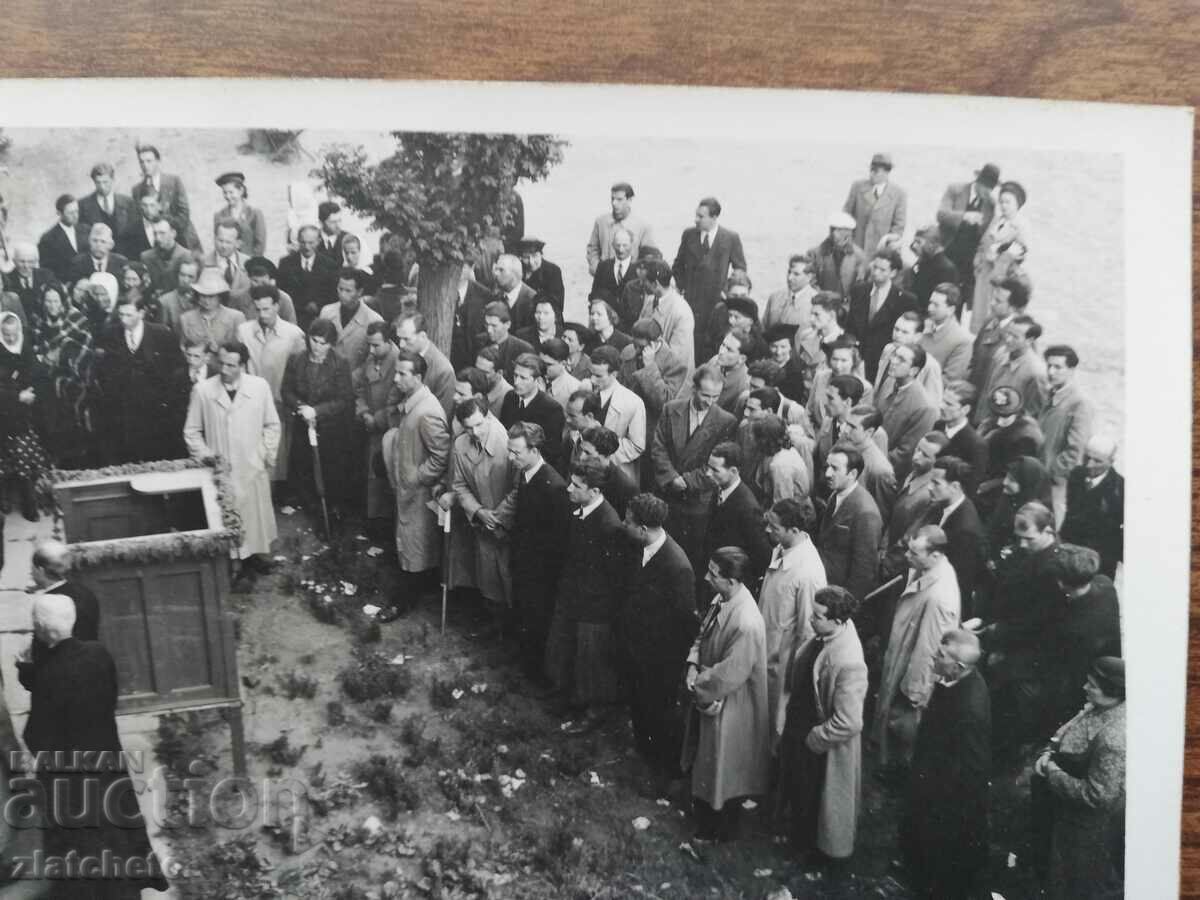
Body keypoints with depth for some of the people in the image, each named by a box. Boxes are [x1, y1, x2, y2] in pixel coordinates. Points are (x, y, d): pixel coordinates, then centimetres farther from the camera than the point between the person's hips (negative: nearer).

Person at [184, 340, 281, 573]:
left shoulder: (260, 386, -5)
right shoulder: (202, 390, -6)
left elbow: (272, 425, 6)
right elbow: (192, 431, 4)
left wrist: (267, 455, 0)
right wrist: (204, 455, -7)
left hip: (253, 469, 1)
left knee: (256, 515, 11)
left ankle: (256, 553, 28)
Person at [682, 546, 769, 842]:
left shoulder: (746, 625, -36)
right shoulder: (721, 599, -8)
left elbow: (726, 677, -29)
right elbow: (703, 635, 8)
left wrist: (698, 684, -14)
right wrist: (693, 665, -8)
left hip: (729, 707, -8)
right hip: (708, 695, 8)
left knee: (723, 766, 15)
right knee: (705, 759, 27)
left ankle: (721, 830, 37)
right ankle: (703, 809, 51)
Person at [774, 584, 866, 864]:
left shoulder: (848, 664, -37)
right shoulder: (822, 635, -13)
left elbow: (848, 723, -30)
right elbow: (796, 671, 6)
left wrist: (813, 740, -17)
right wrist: (784, 712, 4)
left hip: (824, 748, -8)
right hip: (799, 731, 8)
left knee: (821, 797, 19)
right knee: (799, 788, 30)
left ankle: (827, 848, 45)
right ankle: (802, 838, 55)